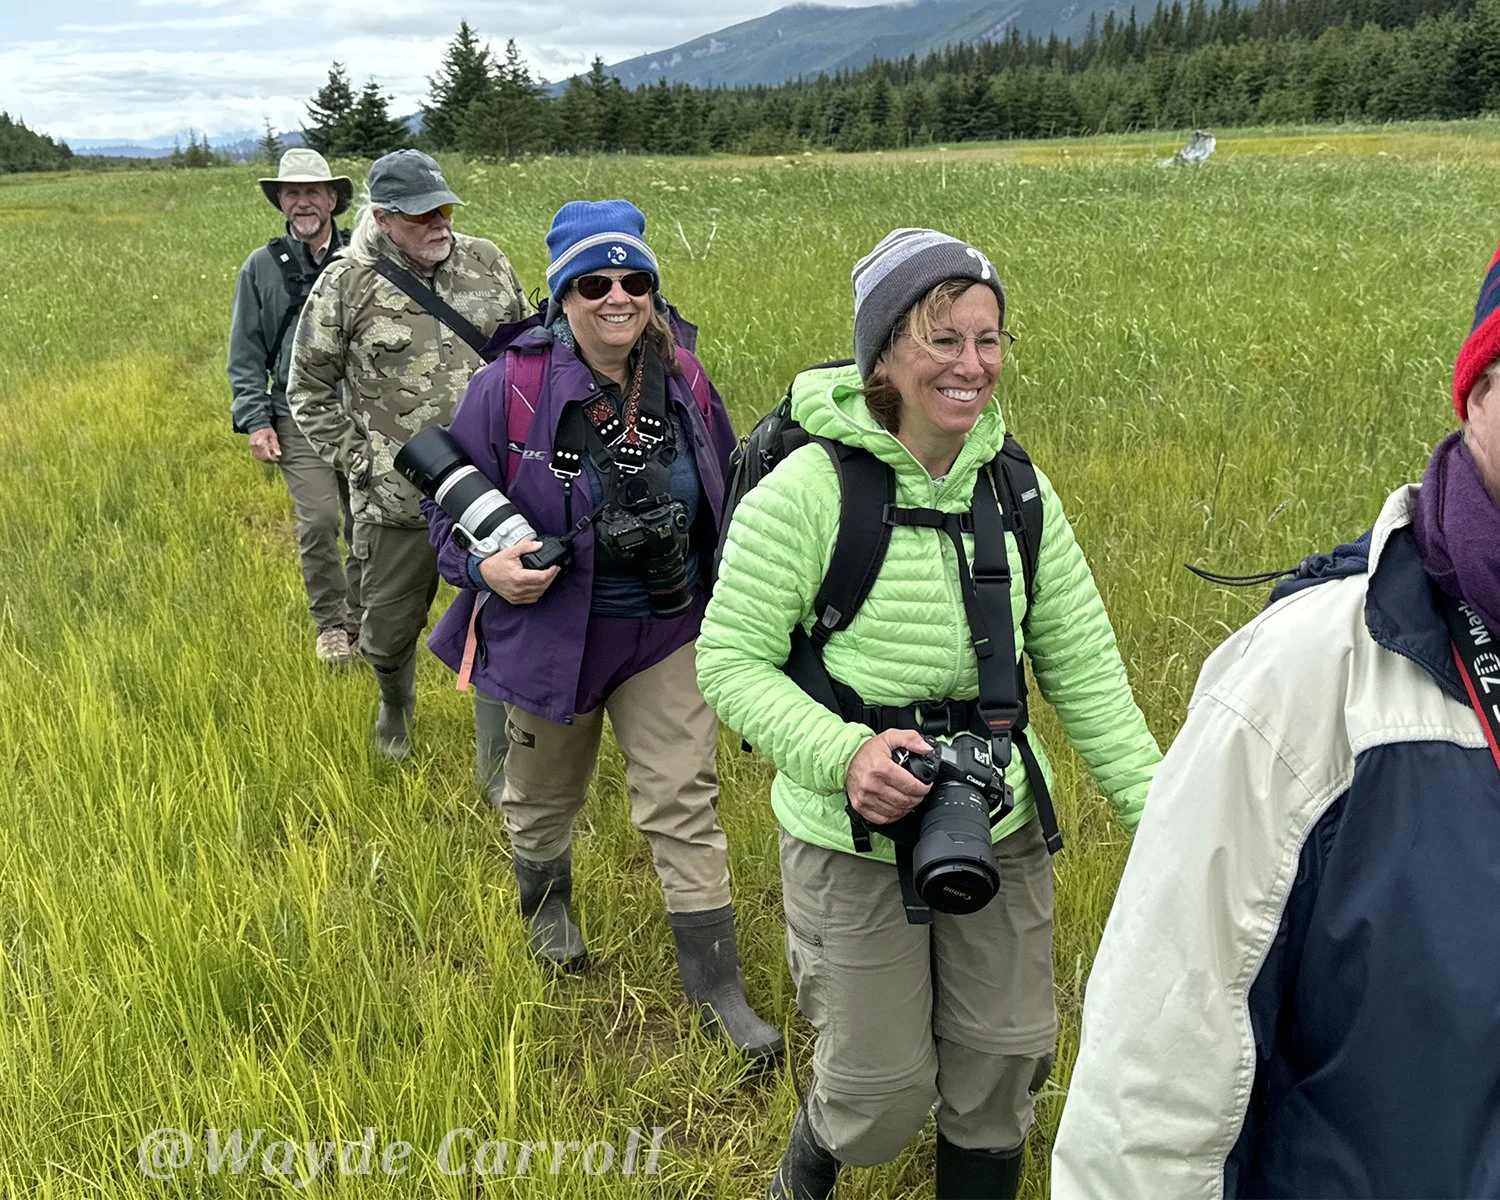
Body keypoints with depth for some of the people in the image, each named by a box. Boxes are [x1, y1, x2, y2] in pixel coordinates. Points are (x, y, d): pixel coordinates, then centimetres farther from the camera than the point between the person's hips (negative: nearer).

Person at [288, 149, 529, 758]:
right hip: (398, 497, -1)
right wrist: (357, 461, -5)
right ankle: (395, 705, 46)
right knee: (390, 624, 13)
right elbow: (309, 389, 2)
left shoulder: (486, 262, 2)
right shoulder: (345, 285, -6)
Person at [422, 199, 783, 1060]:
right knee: (545, 793, 22)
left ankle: (717, 986, 14)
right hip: (549, 630, -1)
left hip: (667, 633, 1)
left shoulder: (682, 379, -7)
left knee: (686, 804, 1)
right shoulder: (511, 386, -17)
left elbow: (726, 487, 9)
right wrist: (484, 565, -26)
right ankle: (547, 906, 55)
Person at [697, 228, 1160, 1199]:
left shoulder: (1019, 490, -1)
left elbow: (1084, 667, 3)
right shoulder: (806, 489, -16)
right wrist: (844, 753, -26)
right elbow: (732, 661, -12)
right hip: (854, 842, -4)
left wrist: (1156, 805, -4)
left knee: (1006, 1062, 15)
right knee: (885, 1086, 10)